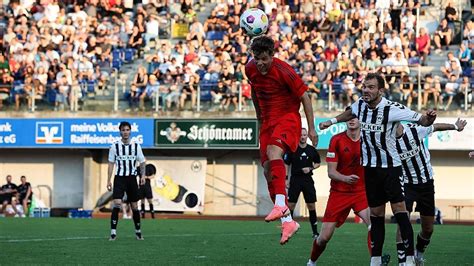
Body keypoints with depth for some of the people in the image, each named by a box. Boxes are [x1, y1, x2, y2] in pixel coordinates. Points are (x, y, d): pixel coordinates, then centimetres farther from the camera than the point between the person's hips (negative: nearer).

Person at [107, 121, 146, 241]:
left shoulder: (136, 146, 2)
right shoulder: (115, 146, 0)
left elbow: (142, 162, 10)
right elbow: (111, 164, 5)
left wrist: (143, 175, -5)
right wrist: (109, 180, 0)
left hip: (132, 178, 2)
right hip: (119, 178, -2)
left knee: (134, 206, 7)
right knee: (117, 203, -17)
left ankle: (138, 231, 22)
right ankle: (113, 232, -17)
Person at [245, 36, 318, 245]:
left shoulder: (283, 71, -18)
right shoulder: (250, 69, 0)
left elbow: (304, 97, -11)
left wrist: (311, 128, -11)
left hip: (288, 117, -7)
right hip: (267, 121, 7)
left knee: (273, 151, -35)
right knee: (268, 171, -2)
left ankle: (280, 205, -45)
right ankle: (288, 221, 2)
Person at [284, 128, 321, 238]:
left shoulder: (312, 150, 5)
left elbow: (318, 163, 16)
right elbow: (286, 164, 2)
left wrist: (310, 168, -4)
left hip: (308, 180, 2)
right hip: (295, 180, -2)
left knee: (311, 205, 1)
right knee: (290, 204, -4)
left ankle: (315, 231, 7)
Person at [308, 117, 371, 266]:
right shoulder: (336, 140, -7)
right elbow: (331, 172, -9)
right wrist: (345, 178, -28)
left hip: (362, 191, 1)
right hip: (339, 193, -1)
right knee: (325, 237, 1)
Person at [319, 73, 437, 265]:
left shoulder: (393, 109, -19)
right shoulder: (360, 105, -2)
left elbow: (422, 121, -15)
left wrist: (429, 118, -36)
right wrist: (331, 121, 25)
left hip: (390, 166, -5)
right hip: (369, 168, 5)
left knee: (399, 210, -12)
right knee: (376, 215, 9)